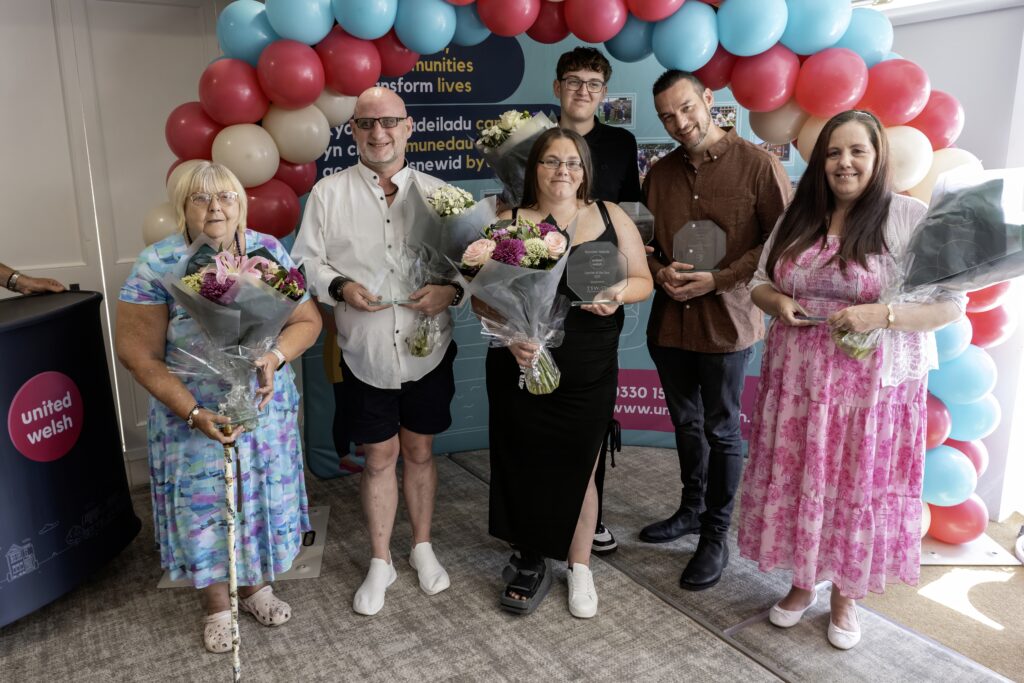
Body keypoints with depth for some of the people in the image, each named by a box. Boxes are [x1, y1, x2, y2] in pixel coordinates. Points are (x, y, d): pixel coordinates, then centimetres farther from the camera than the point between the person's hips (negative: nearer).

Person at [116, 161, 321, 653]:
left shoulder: (269, 252, -4)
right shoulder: (157, 265, -12)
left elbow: (307, 321, -1)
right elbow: (139, 354, -11)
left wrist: (276, 356, -21)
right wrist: (193, 413, -19)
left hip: (266, 408, 3)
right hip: (192, 414, -2)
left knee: (262, 496, 14)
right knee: (204, 503, 9)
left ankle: (256, 586, 38)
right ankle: (216, 605, 31)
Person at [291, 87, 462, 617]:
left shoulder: (437, 192, 2)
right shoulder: (328, 194, 0)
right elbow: (305, 262, 2)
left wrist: (451, 289, -17)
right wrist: (339, 287, -18)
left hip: (427, 352, 1)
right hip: (364, 354, -1)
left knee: (419, 451, 15)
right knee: (379, 457, 9)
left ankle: (422, 547, 36)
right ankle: (380, 563, 28)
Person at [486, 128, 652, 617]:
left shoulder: (610, 217, 4)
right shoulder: (508, 223, 1)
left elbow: (642, 280, 8)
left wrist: (619, 293, -14)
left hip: (589, 375, 1)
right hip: (523, 369, 0)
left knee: (578, 470, 10)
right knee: (526, 467, 9)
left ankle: (579, 568, 30)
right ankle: (530, 562, 31)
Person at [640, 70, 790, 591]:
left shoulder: (757, 164, -7)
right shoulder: (660, 172, 9)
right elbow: (643, 240, 15)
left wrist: (717, 280, -16)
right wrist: (660, 272, -6)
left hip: (726, 320, -5)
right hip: (669, 319, 5)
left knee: (721, 430, 6)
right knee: (686, 423, 18)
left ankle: (716, 537, 20)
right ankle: (692, 509, 37)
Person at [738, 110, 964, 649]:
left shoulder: (911, 218, -7)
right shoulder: (798, 217, 8)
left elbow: (950, 304, -9)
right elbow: (759, 282, 13)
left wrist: (881, 315, -24)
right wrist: (777, 302, -9)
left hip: (873, 384, -3)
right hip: (798, 379, 4)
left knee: (859, 490, 8)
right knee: (797, 484, 11)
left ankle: (846, 596, 30)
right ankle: (802, 582, 32)